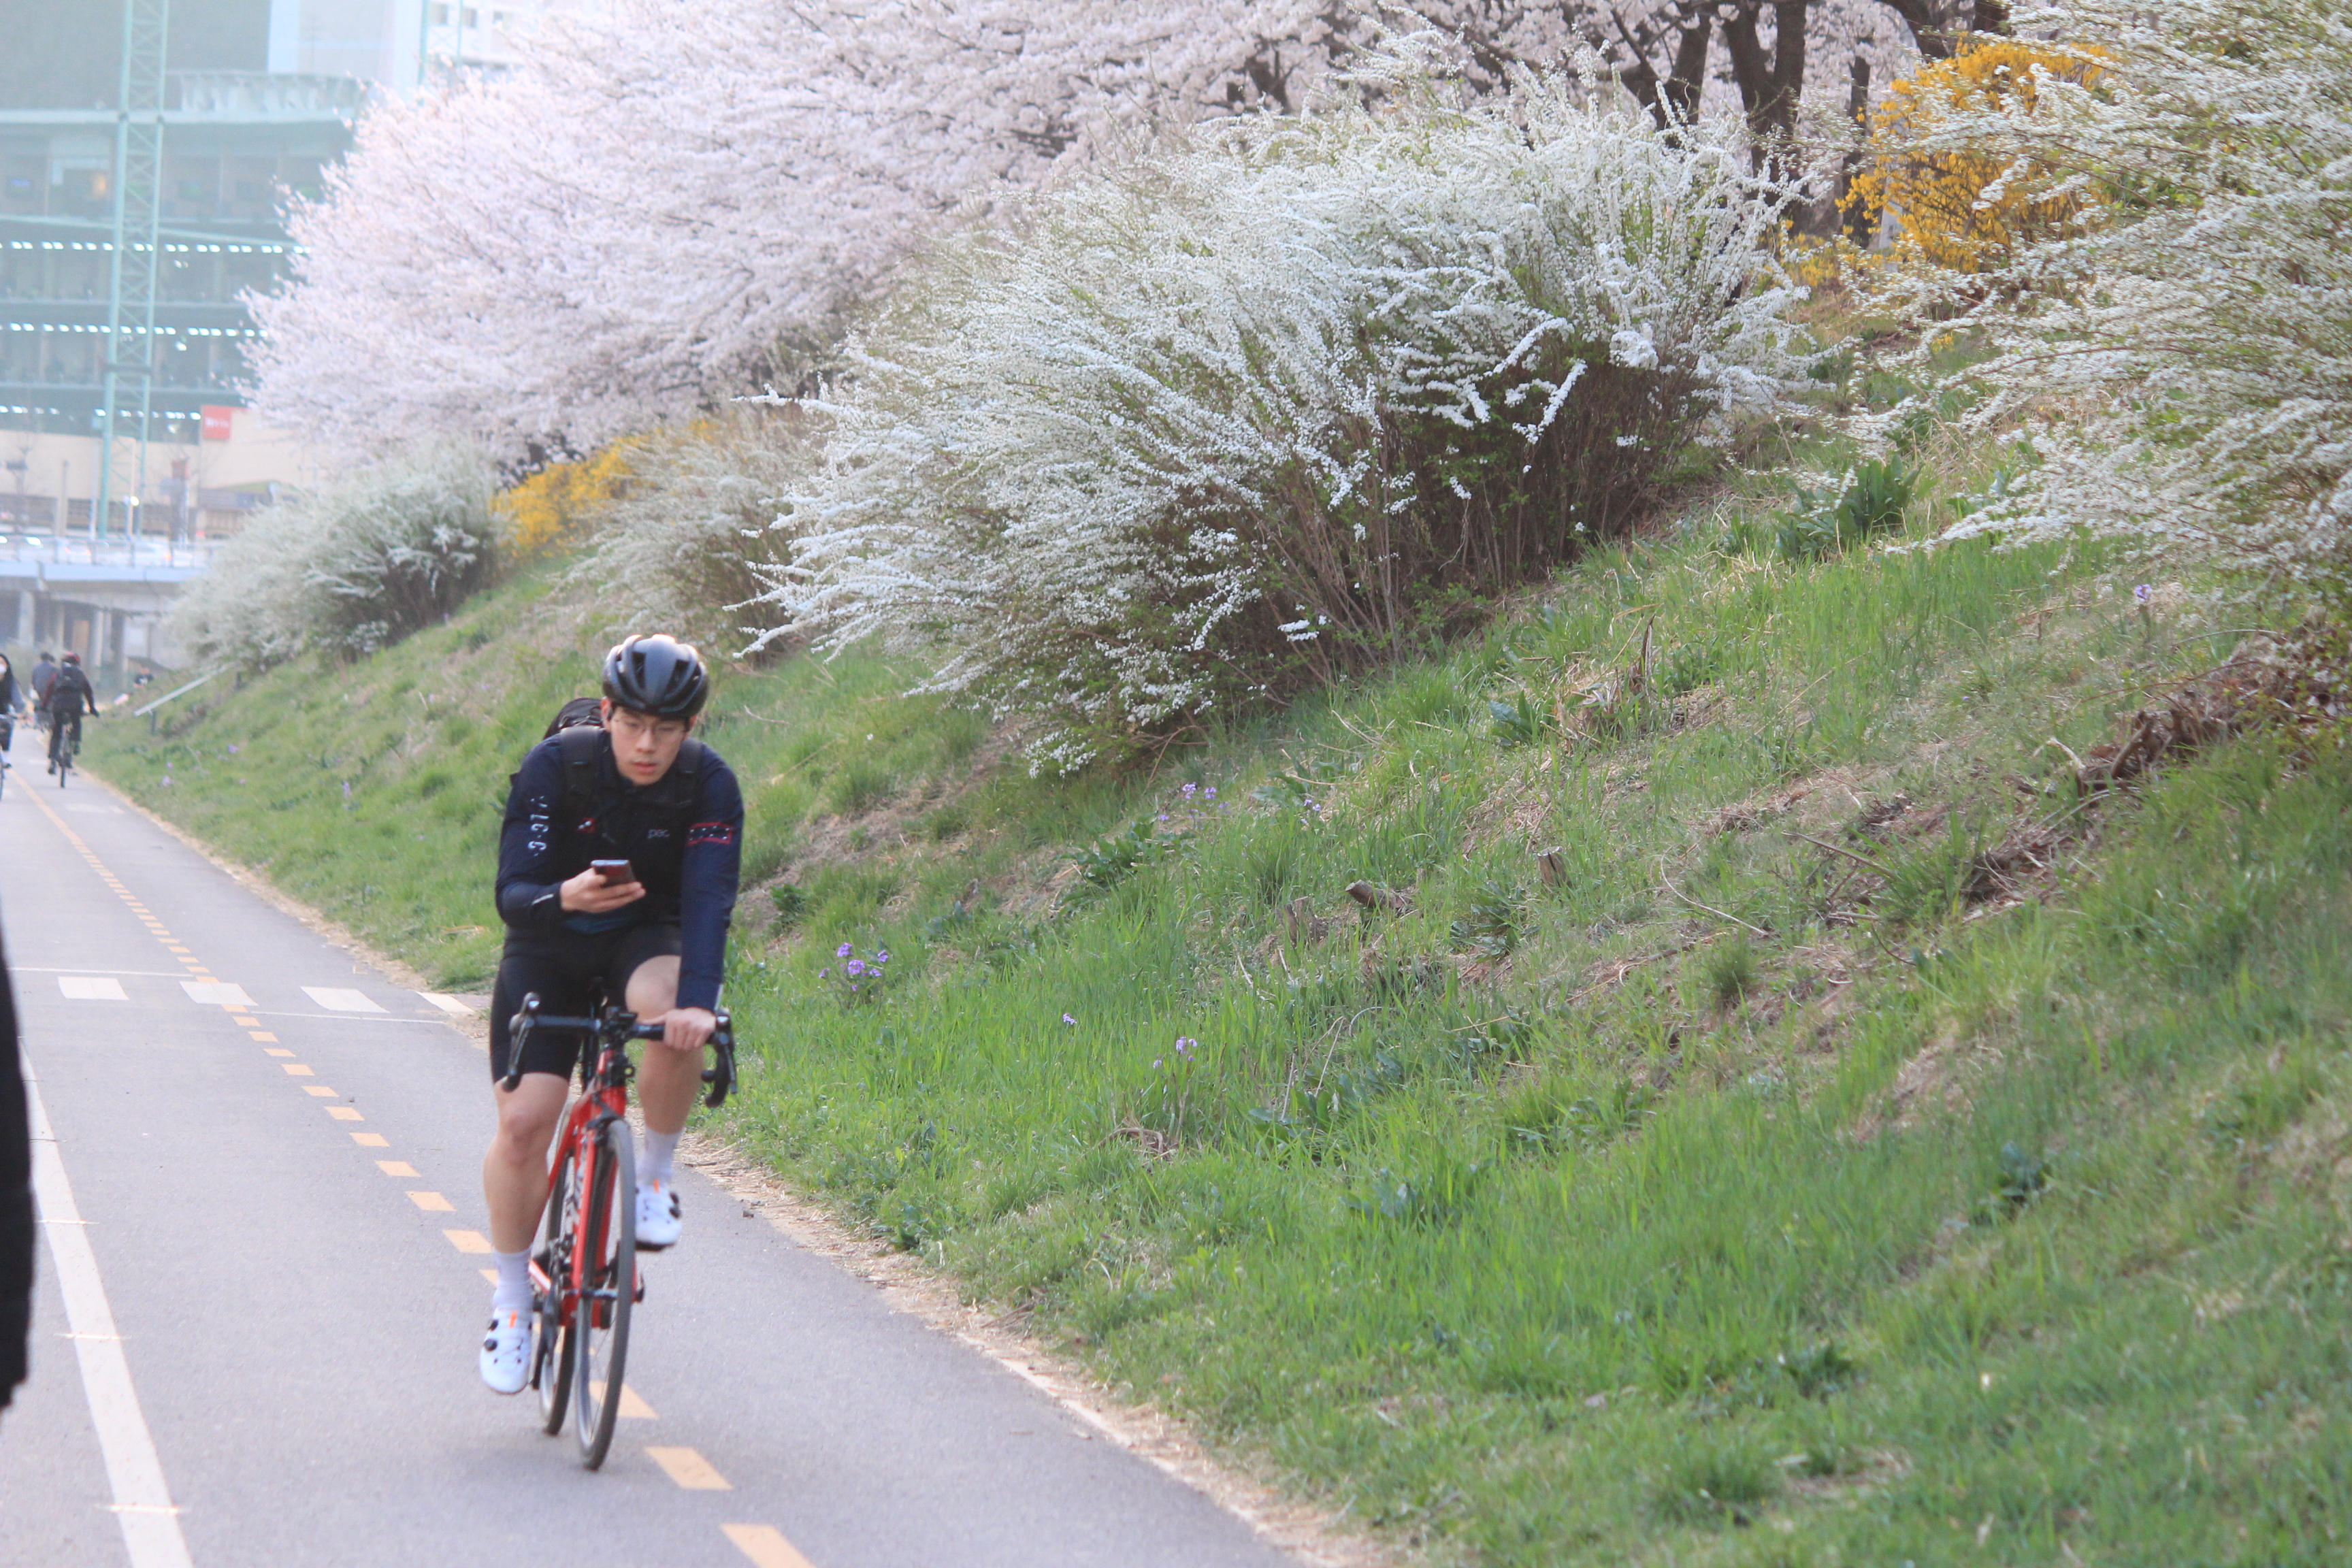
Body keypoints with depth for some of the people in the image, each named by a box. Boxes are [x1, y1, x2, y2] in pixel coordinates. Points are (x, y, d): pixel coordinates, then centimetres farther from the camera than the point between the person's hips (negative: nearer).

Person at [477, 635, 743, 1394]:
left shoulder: (709, 784, -21)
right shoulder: (555, 766, -23)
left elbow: (709, 899, -30)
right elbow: (512, 894, -26)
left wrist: (697, 1000, -46)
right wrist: (565, 897, -49)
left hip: (646, 938, 0)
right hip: (551, 944, 0)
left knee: (676, 1023, -36)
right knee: (523, 1124, -14)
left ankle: (655, 1175, -10)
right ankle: (512, 1298, 7)